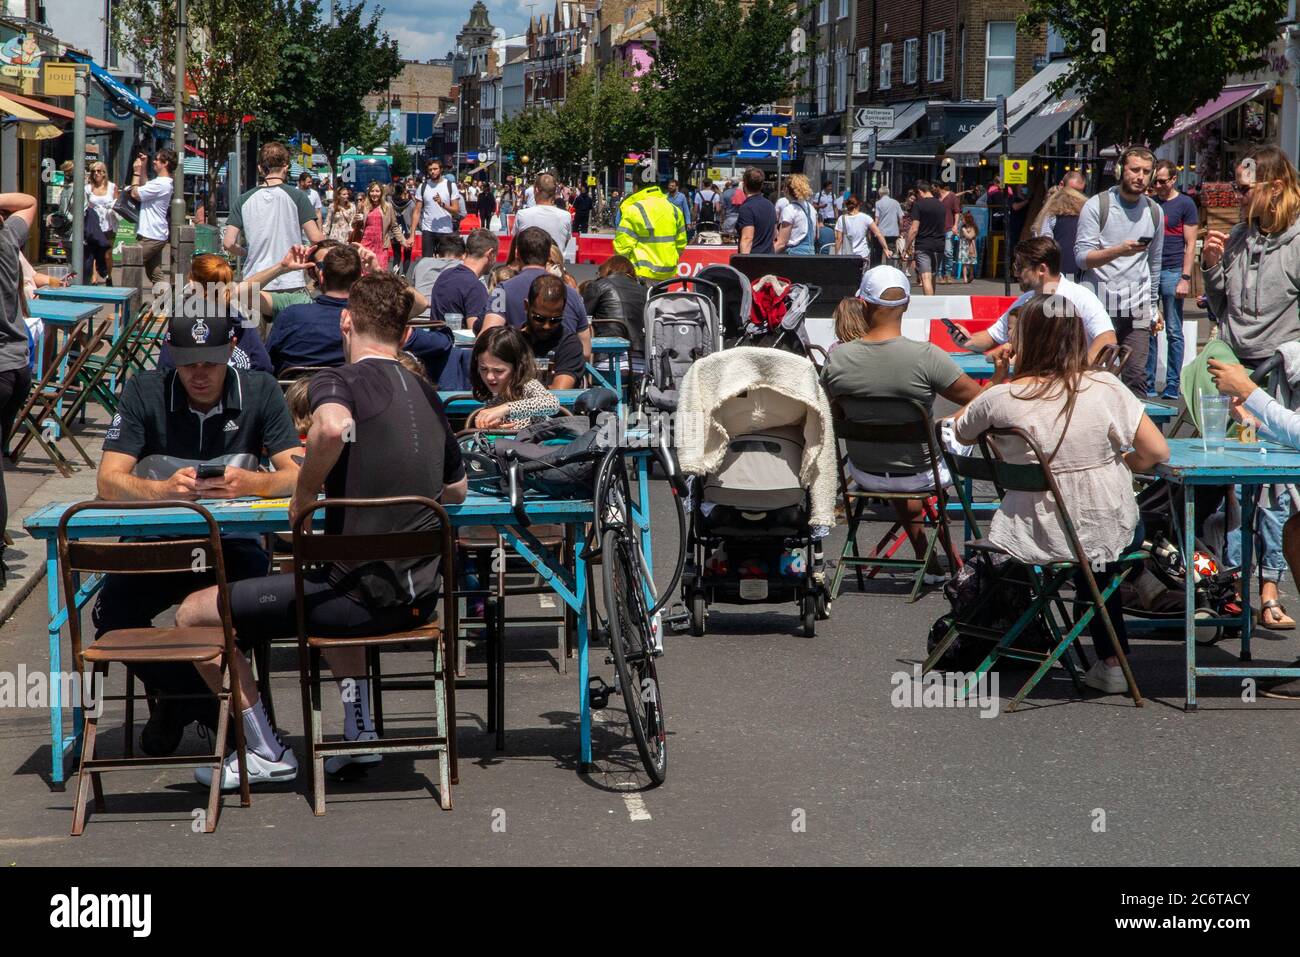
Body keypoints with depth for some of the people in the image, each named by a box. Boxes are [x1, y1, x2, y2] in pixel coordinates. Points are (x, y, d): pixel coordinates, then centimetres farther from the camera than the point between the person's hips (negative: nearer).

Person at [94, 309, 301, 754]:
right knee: (111, 613, -27)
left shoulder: (261, 392, -3)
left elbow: (300, 475, -12)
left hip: (232, 544, 0)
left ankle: (180, 699, -2)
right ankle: (199, 703, -2)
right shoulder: (144, 392, -5)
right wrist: (163, 489, -34)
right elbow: (108, 482, -13)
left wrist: (251, 483, -34)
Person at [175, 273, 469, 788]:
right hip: (421, 597, 8)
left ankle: (267, 753, 9)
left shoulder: (336, 381, -9)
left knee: (194, 614, 4)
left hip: (362, 596, -8)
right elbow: (456, 490, 26)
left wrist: (304, 493, -19)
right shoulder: (426, 393, 13)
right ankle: (359, 730, 29)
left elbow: (334, 425, -35)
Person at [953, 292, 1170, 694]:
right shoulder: (1105, 388, -12)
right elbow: (1157, 452, -9)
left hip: (1033, 540, -1)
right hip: (1109, 533, 1)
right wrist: (1117, 464, 9)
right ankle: (1112, 663, 38)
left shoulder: (1001, 399, -15)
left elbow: (961, 432, 5)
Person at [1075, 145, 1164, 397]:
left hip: (1137, 309, 3)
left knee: (1136, 377, -4)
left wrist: (1153, 305, 21)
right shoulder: (1097, 206, -2)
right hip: (1099, 304, -3)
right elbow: (1082, 257, -10)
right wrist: (1119, 251, -24)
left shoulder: (1154, 211, 13)